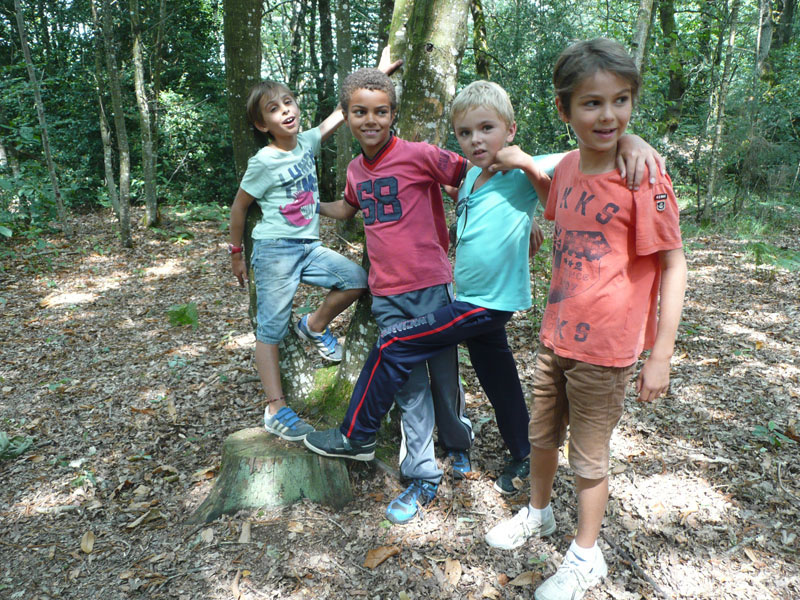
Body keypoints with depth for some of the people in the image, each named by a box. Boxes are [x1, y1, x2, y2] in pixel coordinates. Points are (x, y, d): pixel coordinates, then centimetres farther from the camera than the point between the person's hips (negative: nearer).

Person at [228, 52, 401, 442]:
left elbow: (343, 111, 9)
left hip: (309, 248, 6)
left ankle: (315, 326, 14)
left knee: (356, 279, -10)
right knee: (271, 329, -4)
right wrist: (236, 252, 5)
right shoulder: (264, 162, -10)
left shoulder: (307, 142, 6)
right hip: (274, 250, -6)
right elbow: (239, 206, 0)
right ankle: (275, 410, 3)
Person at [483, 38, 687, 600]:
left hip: (605, 347, -6)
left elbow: (675, 266, -15)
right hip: (556, 335, 6)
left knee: (589, 456, 12)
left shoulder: (643, 175, -17)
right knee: (541, 435, 22)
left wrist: (661, 355, -16)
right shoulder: (567, 167, 1)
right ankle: (538, 512, 49)